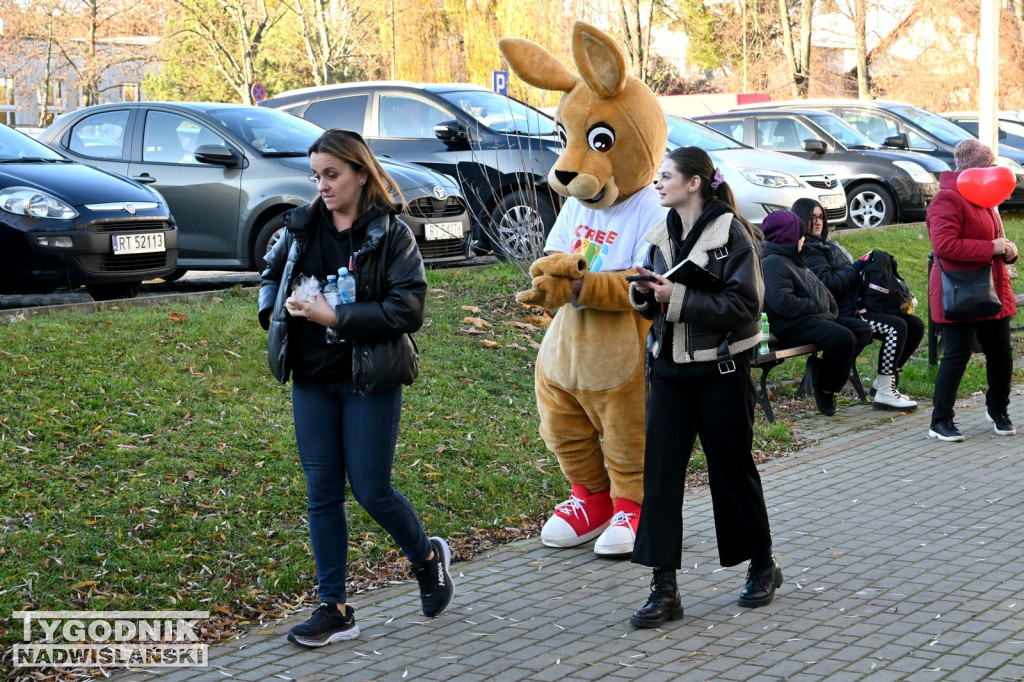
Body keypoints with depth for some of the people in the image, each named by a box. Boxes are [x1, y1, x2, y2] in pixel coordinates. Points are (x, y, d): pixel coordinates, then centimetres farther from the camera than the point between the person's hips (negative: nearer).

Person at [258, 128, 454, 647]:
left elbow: (408, 309, -16)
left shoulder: (391, 235, -8)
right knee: (322, 492, 5)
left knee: (371, 490, 0)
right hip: (312, 379, 5)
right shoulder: (303, 227, 6)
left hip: (369, 381, -5)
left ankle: (427, 557, 30)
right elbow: (272, 274, 23)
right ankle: (334, 610, 13)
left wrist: (336, 317, -21)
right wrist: (274, 308, 1)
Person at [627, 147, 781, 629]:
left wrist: (678, 298, -24)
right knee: (659, 474, -2)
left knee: (732, 468, 8)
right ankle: (664, 590, 2)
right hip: (670, 368, 6)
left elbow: (744, 304, -19)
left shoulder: (730, 233, -11)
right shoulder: (662, 235, 9)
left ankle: (763, 566, 29)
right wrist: (644, 294, -7)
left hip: (721, 369, -6)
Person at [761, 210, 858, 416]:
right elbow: (781, 301, -24)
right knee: (844, 337, -27)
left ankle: (820, 366, 5)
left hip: (818, 317, 11)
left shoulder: (791, 259, 24)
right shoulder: (773, 263, -11)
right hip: (792, 326, -11)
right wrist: (815, 306, -17)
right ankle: (824, 389, -11)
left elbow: (819, 289, 26)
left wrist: (831, 310, 8)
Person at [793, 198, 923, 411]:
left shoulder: (825, 243, 22)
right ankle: (885, 393, -20)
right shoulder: (807, 251, -9)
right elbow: (828, 283, -20)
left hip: (856, 304, 10)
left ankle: (885, 381, 8)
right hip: (843, 313, -10)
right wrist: (858, 266, -12)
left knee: (915, 325, 2)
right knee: (896, 327, -26)